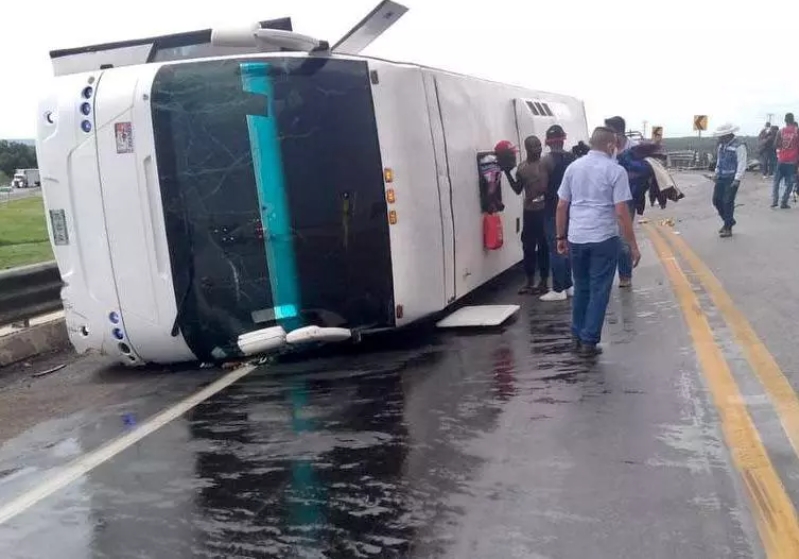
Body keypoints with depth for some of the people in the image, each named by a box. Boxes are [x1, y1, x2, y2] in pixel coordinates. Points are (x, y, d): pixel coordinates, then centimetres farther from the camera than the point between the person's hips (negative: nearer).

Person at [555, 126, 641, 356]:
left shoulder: (573, 167, 7)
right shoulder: (615, 170, -7)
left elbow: (561, 206, 8)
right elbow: (621, 212, -11)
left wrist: (561, 237, 17)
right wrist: (633, 245, -6)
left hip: (576, 238, 5)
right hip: (604, 239, -5)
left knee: (581, 288, 18)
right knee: (599, 291, 4)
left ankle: (577, 337, 26)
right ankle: (588, 341, 6)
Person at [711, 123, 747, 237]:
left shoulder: (738, 146, -14)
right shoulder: (722, 145, 11)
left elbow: (742, 164, -17)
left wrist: (737, 180, -22)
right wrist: (716, 173, 18)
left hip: (732, 179, -8)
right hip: (721, 177, 8)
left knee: (728, 202, -6)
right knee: (716, 200, 8)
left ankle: (728, 228, 5)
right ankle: (728, 221, 28)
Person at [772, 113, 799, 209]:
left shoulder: (781, 131, -2)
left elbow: (775, 145, 0)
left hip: (781, 160, 1)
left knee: (776, 181, 13)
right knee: (789, 183, 4)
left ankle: (774, 201, 2)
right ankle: (784, 203, 0)